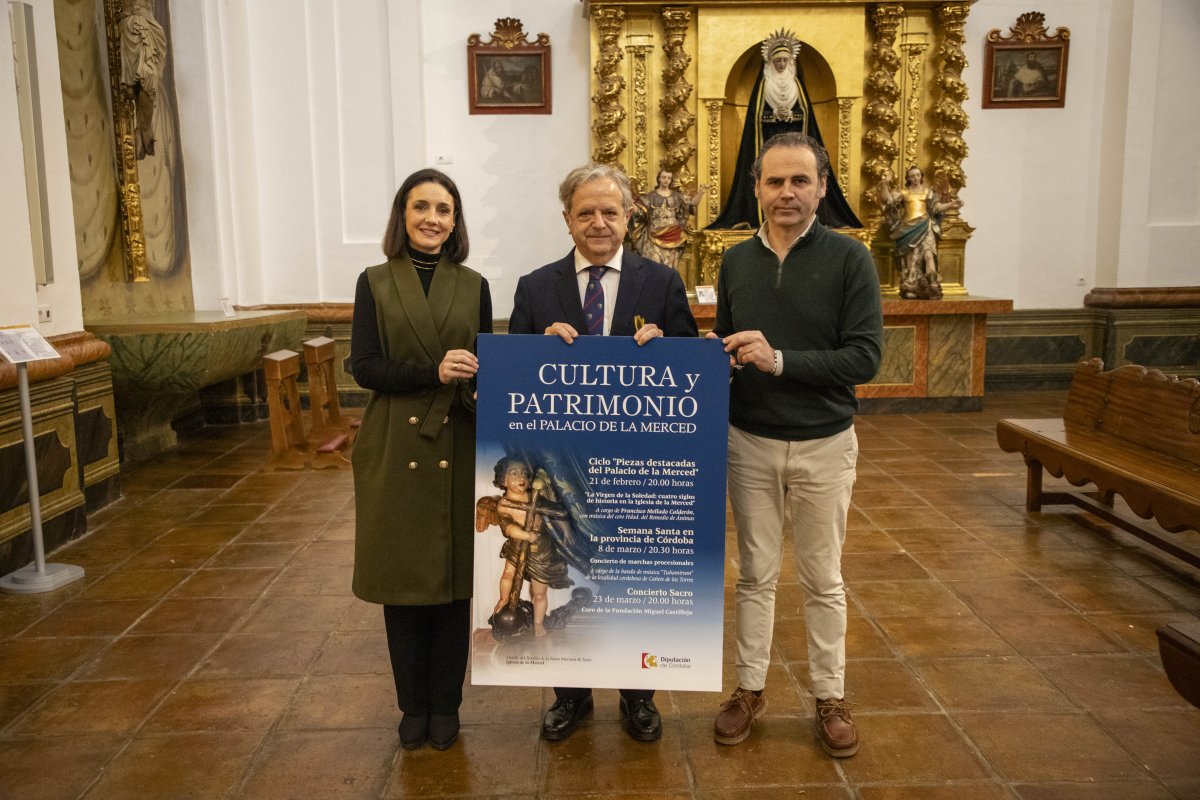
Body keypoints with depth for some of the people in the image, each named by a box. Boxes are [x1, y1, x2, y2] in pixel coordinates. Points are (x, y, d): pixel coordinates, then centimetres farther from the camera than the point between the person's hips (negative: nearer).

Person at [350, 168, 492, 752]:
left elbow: (486, 369, 7)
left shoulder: (473, 286, 7)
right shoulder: (375, 283, 3)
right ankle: (413, 705, 26)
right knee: (402, 582, 7)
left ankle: (445, 705, 24)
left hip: (457, 449, 1)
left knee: (454, 579, 6)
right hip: (395, 451, -1)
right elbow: (364, 367, -6)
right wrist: (433, 372, -19)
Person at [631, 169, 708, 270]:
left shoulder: (677, 195, 14)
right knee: (654, 260, -18)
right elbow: (639, 211, 1)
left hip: (673, 235, 1)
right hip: (655, 234, -1)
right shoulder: (650, 196, 9)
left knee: (669, 261, -10)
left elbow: (692, 203, 6)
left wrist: (700, 193, -10)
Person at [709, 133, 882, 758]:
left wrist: (780, 360, -24)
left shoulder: (849, 259, -9)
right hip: (749, 442, 3)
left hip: (823, 444, -2)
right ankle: (750, 687, 30)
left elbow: (864, 358, -15)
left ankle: (830, 696, 29)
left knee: (822, 579, 11)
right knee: (754, 573, 13)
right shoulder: (736, 261, 3)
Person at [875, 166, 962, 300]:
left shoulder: (928, 192, 15)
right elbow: (887, 199, 0)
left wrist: (950, 205, -11)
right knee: (911, 258, -6)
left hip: (925, 227, -1)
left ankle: (932, 287, -23)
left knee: (928, 254, -20)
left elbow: (937, 207, 5)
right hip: (909, 228, 1)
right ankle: (910, 289, -6)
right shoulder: (903, 193, 13)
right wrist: (886, 183, -11)